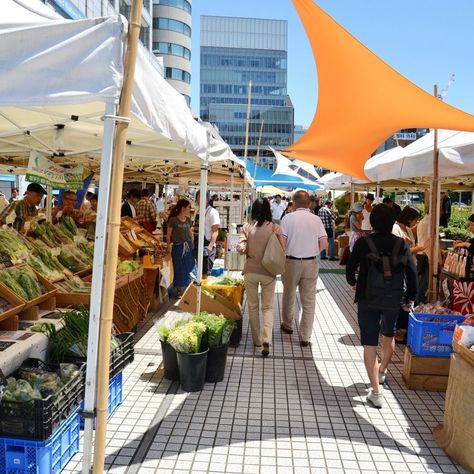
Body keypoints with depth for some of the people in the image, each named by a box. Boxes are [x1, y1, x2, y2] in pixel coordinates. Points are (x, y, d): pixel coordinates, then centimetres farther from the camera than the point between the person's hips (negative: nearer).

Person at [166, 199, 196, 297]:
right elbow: (168, 235, -6)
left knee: (189, 268, 7)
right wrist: (169, 247, -8)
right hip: (178, 247, -5)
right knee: (179, 269, 5)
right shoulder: (173, 220, -11)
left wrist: (192, 244, 12)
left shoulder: (188, 220, 6)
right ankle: (178, 291, 19)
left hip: (188, 246, 5)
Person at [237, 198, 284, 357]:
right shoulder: (275, 228, -9)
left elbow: (240, 249, -10)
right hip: (268, 272, -1)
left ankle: (257, 340, 24)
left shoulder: (247, 227, -6)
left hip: (250, 271, 1)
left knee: (253, 306, 17)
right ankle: (266, 340, -7)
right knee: (268, 307, 10)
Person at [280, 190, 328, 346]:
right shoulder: (316, 219, -1)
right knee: (309, 300, 6)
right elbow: (324, 244, -5)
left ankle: (287, 325, 38)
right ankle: (305, 337, 9)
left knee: (288, 295, 20)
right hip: (311, 263, 1)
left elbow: (282, 243, -12)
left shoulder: (288, 218, -7)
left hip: (291, 262, -1)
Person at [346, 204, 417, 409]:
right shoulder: (402, 244, -4)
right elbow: (412, 273, -3)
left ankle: (376, 392, 2)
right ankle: (382, 371, 49)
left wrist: (353, 282, 17)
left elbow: (350, 269, -4)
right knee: (388, 334, 27)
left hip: (367, 299, -3)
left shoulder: (363, 243, -9)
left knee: (370, 343, 3)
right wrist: (411, 296, 9)